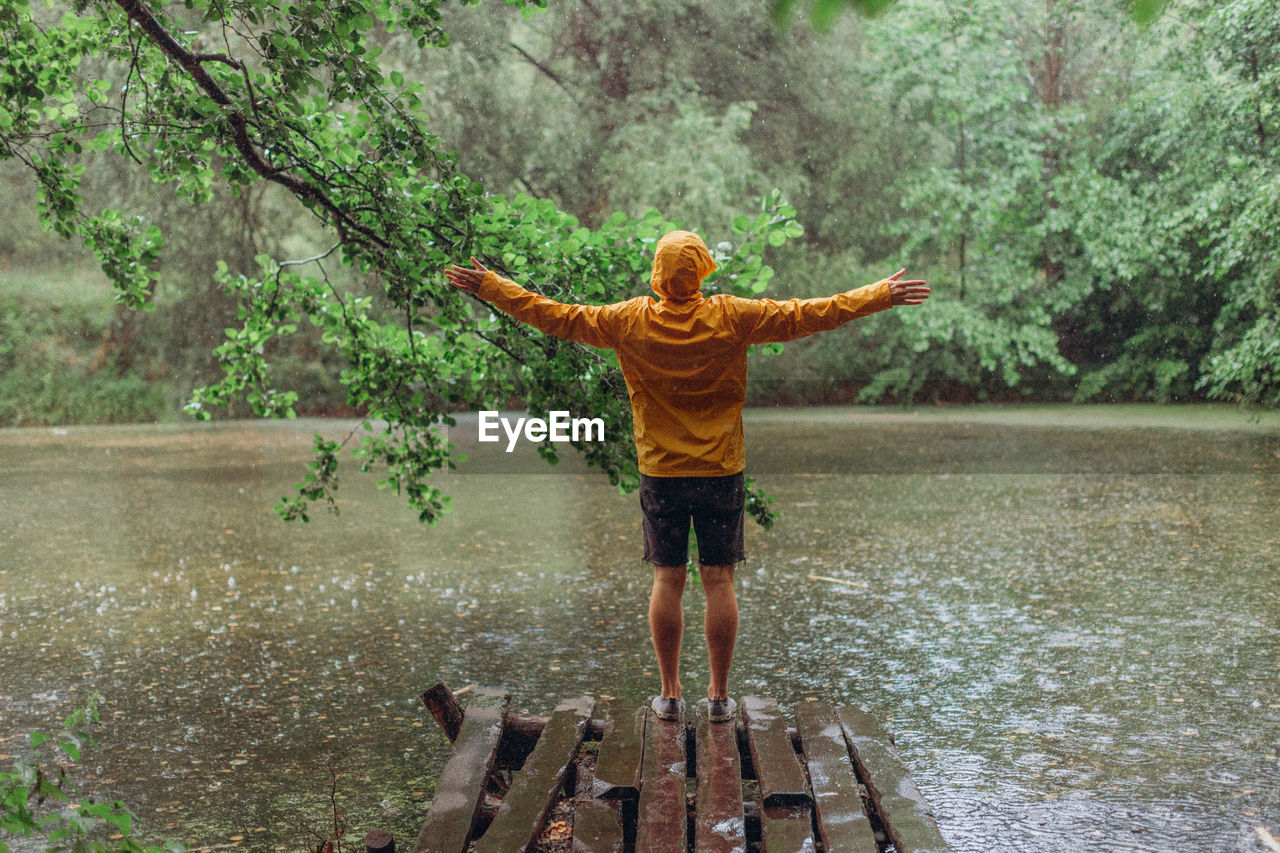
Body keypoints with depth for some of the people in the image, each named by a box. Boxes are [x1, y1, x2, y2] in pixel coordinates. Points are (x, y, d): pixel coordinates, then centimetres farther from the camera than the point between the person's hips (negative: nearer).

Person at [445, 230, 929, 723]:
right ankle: (719, 696, 12)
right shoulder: (732, 318, -7)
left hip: (660, 474, 1)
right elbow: (808, 314, -4)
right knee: (719, 581, 6)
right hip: (722, 473, 0)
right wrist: (884, 295, 4)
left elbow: (557, 316, 0)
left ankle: (670, 694, 13)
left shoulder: (630, 322, -6)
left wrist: (489, 288, 11)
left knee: (667, 581, 8)